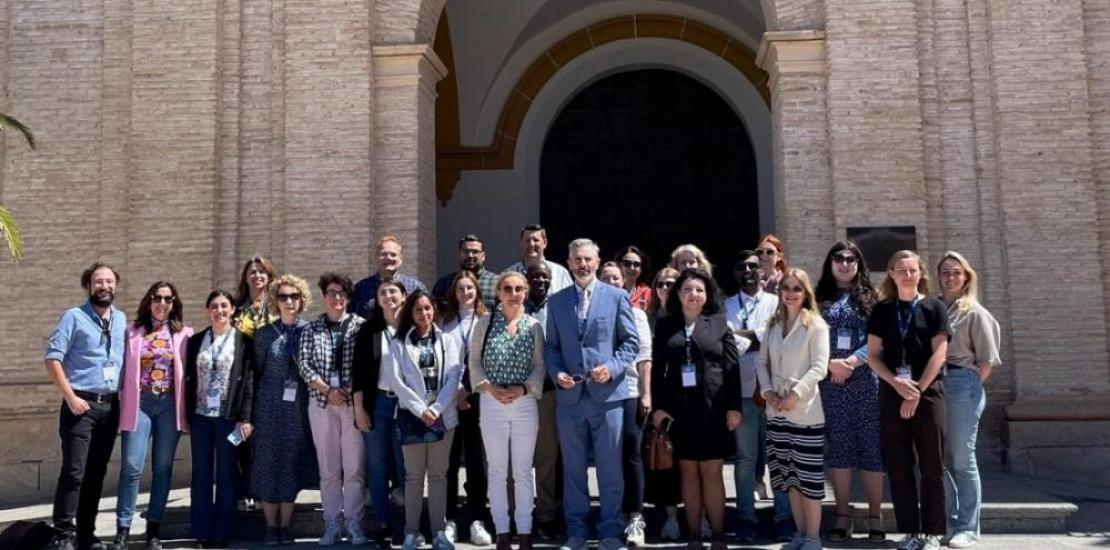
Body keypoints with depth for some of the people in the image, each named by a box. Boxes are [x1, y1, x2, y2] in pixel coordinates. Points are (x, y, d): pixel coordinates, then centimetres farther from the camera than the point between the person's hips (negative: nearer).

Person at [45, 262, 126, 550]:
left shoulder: (122, 319, 12)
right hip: (81, 404, -5)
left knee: (97, 473, 9)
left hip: (110, 406, 5)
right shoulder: (73, 317, -3)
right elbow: (52, 358, -9)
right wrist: (70, 397, -14)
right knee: (74, 472, -8)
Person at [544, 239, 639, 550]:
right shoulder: (556, 301, 10)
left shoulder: (617, 297, 3)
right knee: (573, 468, 9)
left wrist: (612, 367, -13)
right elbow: (551, 346, 11)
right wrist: (556, 373, -7)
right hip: (569, 396, 2)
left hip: (607, 394, -2)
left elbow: (631, 342, 2)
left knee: (610, 468, 4)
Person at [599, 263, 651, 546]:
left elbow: (644, 356, 6)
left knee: (631, 455, 0)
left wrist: (646, 394, -1)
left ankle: (635, 517, 4)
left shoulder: (636, 313, 9)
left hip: (629, 392, 0)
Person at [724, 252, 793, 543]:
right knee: (745, 457, 5)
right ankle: (746, 518, 11)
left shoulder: (776, 302, 9)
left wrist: (741, 335, -7)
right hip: (741, 390, 0)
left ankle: (784, 517, 11)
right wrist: (758, 339, -7)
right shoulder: (726, 306, 9)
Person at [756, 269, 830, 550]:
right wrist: (767, 390, -4)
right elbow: (762, 361, 11)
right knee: (789, 474, 11)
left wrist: (796, 394, -18)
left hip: (805, 411, -5)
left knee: (809, 475, -1)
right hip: (776, 410, 6)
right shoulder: (773, 324, 12)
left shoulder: (815, 324, -5)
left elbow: (819, 367, -11)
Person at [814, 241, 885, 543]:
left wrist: (851, 362, -14)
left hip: (865, 380, -1)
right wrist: (831, 364, -13)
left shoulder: (869, 298, 8)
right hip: (830, 382, 1)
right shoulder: (819, 299, 10)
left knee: (871, 446, 0)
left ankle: (875, 515, 7)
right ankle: (843, 515, 10)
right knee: (838, 446, 3)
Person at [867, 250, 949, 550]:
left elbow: (939, 353, -5)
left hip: (928, 391, -2)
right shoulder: (882, 310, 7)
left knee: (931, 465, 0)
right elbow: (873, 355, 4)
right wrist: (897, 383, -10)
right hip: (892, 393, 2)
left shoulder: (934, 308, 2)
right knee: (898, 466, 3)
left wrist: (917, 390, -11)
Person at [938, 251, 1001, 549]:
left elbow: (987, 360, -2)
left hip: (962, 384, -4)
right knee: (940, 458, 8)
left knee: (962, 460, 0)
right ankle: (950, 522, 20)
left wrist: (970, 386, -3)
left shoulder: (974, 312, -2)